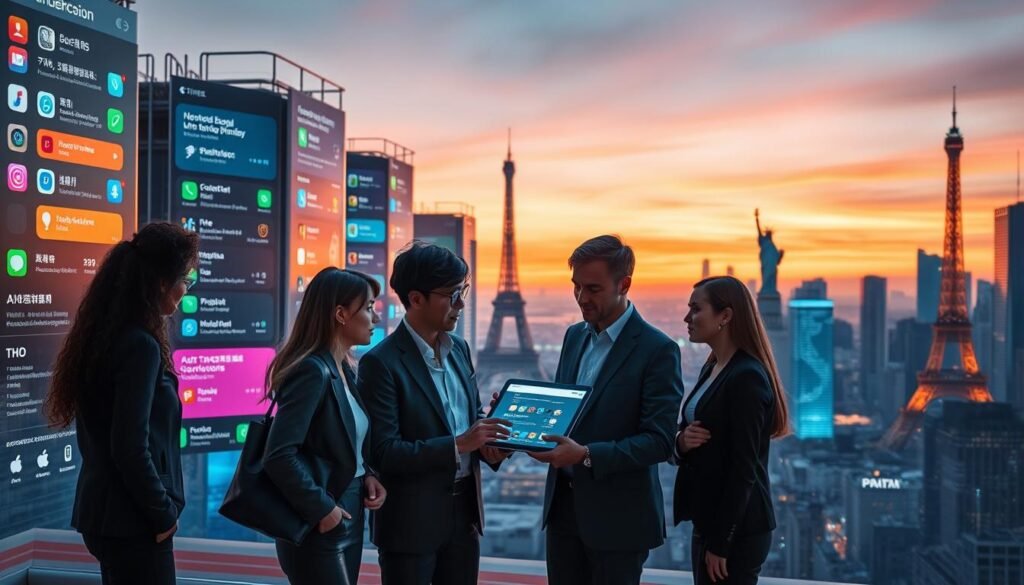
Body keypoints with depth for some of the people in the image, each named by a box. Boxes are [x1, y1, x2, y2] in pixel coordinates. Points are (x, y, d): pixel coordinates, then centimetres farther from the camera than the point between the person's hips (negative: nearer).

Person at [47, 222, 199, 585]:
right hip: (132, 520, -9)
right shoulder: (140, 345, -20)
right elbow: (131, 447, -24)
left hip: (107, 510, 9)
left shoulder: (106, 335, 7)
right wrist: (164, 513, -11)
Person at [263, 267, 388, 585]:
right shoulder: (313, 371, -19)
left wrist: (366, 475, 0)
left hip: (349, 518, 9)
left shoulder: (344, 370, 9)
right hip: (320, 529, -9)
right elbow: (279, 455, -25)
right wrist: (321, 509, -18)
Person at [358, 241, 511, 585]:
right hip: (411, 519, -7)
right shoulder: (381, 363, -16)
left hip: (463, 510, 7)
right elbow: (384, 452, -21)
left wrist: (485, 443, -5)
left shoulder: (459, 349, 7)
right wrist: (457, 445, -26)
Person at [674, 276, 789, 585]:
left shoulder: (747, 377, -17)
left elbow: (743, 468, -19)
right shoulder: (711, 369, 11)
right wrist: (682, 441, -7)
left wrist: (721, 542, -18)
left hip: (737, 529, -9)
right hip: (709, 521, 9)